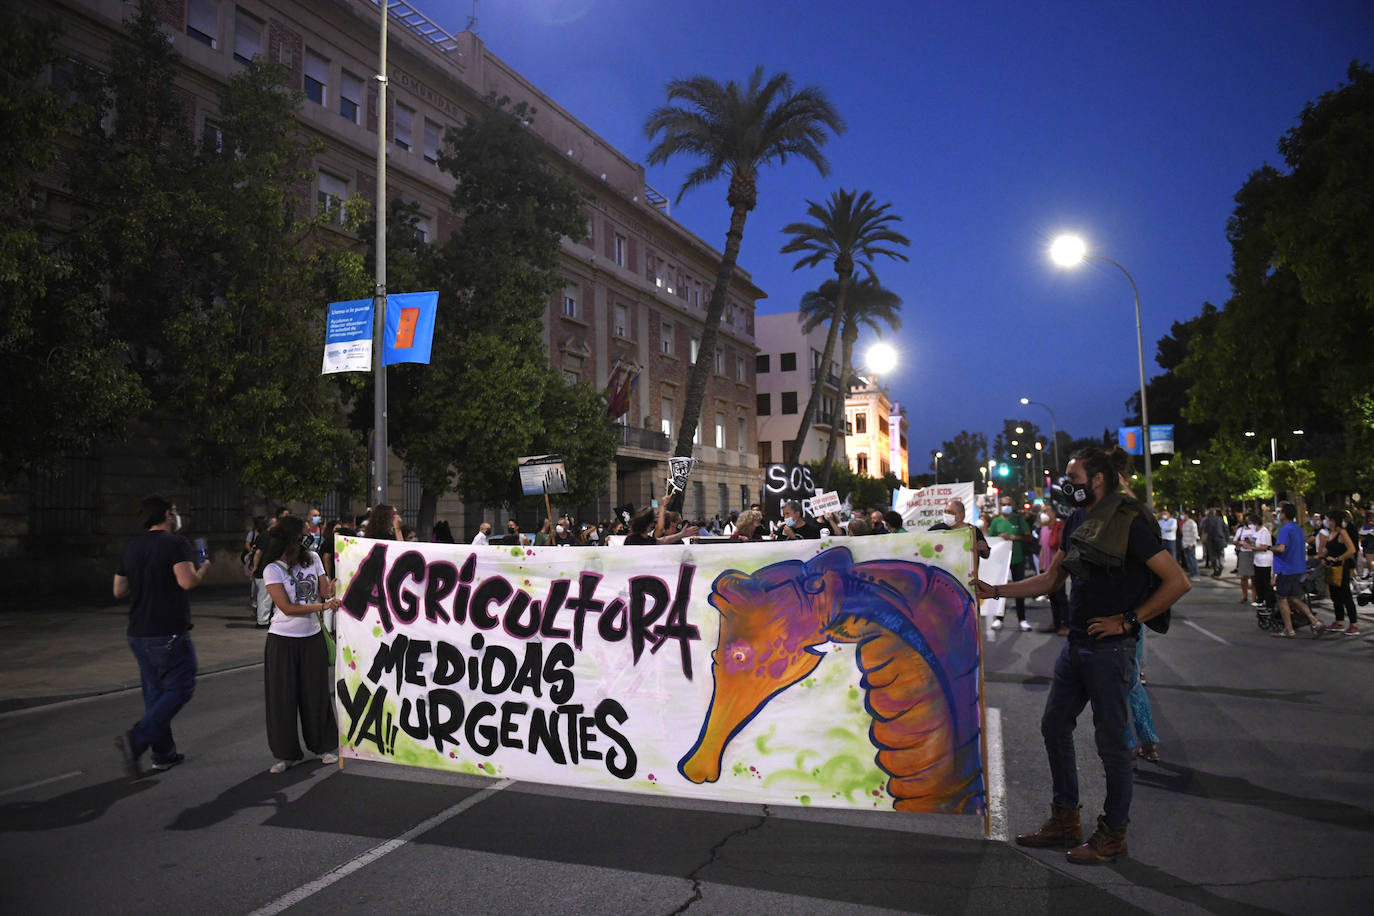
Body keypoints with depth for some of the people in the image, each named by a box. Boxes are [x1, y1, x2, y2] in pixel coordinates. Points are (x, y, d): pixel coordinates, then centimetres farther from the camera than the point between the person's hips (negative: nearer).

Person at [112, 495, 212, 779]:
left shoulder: (132, 547, 11)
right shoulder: (176, 543, -13)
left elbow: (119, 590, 15)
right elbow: (187, 582, -24)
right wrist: (203, 568, -4)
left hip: (138, 634, 8)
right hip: (169, 634, -8)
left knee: (155, 692, 15)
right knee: (179, 690, 1)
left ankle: (164, 754, 22)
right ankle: (136, 739, -14)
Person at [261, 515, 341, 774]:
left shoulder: (313, 559, 3)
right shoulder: (273, 570, -9)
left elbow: (325, 591, 2)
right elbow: (287, 608, -16)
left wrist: (333, 589, -20)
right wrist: (322, 606, -24)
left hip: (313, 637, 3)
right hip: (283, 640, -3)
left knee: (316, 694, 8)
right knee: (283, 697, 2)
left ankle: (324, 746, 21)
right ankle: (287, 754, 15)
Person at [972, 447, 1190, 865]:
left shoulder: (1129, 522, -14)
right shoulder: (1077, 521, 9)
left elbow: (1178, 582, -15)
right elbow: (1050, 579, 16)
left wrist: (1128, 620, -15)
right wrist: (997, 591, 10)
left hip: (1110, 648, -8)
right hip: (1076, 644, 8)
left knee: (1111, 740, 3)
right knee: (1054, 725, 14)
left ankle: (1113, 833, 19)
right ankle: (1065, 819, 28)